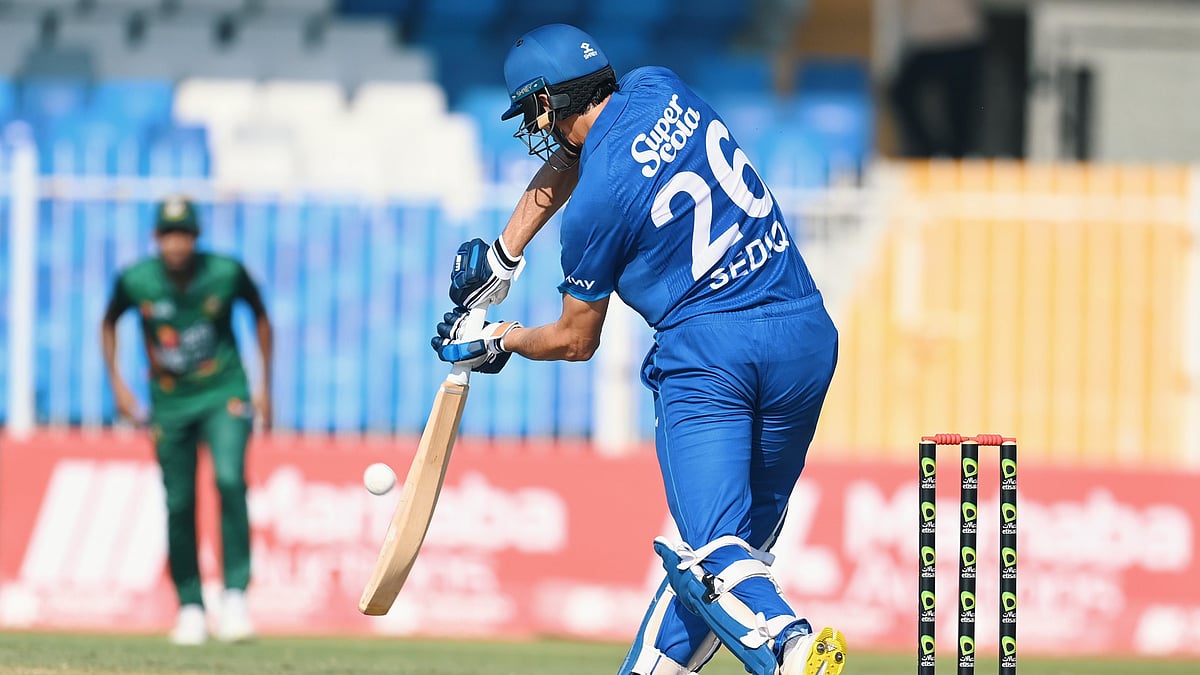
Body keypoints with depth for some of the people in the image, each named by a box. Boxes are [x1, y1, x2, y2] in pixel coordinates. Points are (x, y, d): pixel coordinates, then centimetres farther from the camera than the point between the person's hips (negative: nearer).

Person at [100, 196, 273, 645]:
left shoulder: (226, 272, -14)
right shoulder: (135, 281, -12)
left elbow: (259, 314, 5)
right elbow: (109, 322, 10)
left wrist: (265, 386, 4)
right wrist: (117, 384, 2)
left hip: (223, 396, -2)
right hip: (170, 403, 2)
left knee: (230, 479, -24)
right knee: (179, 505, 2)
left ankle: (235, 595, -23)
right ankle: (190, 607, 17)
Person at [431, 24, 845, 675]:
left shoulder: (595, 204, -6)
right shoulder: (658, 89, 11)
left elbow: (576, 341, 9)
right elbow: (568, 161, 31)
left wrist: (500, 341, 28)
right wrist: (501, 256, 29)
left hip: (708, 349, -8)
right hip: (808, 340, 8)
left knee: (709, 552, -17)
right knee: (739, 541, 13)